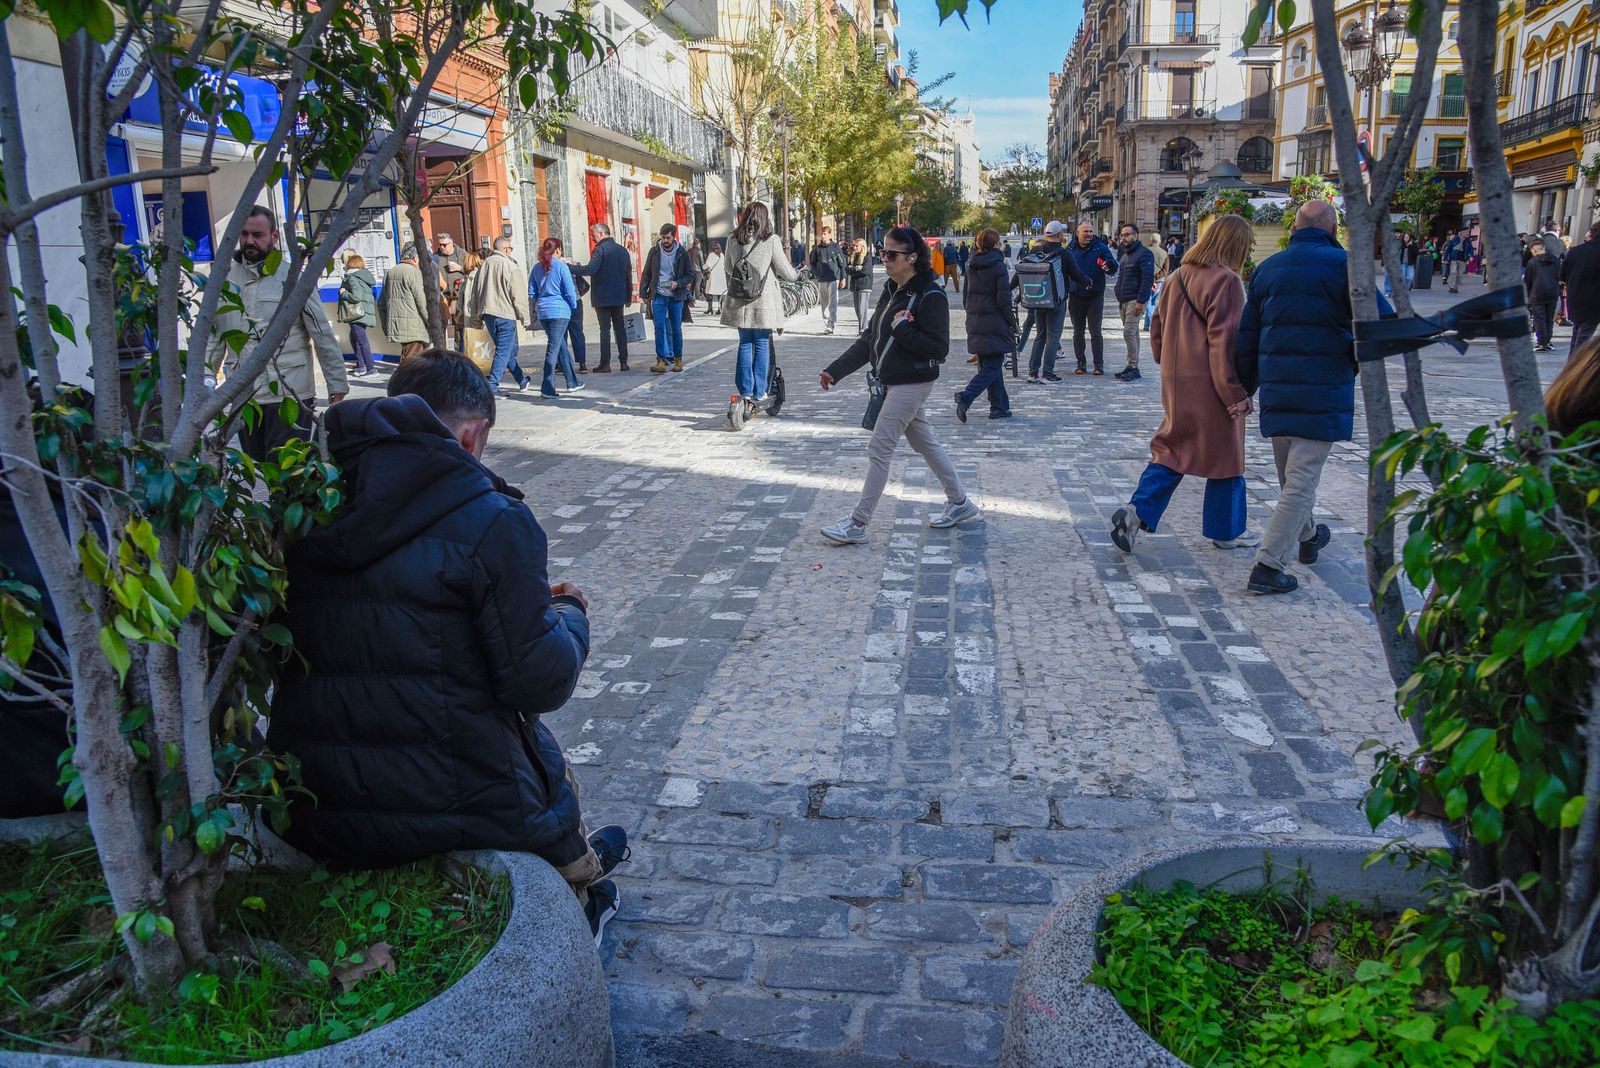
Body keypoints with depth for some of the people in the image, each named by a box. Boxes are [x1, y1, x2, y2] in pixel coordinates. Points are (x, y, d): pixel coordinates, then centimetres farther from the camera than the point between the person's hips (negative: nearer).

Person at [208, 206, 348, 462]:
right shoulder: (226, 278, 9)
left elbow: (323, 336, -2)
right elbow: (215, 335, 14)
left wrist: (337, 388, -4)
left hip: (290, 396, -4)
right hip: (243, 396, 4)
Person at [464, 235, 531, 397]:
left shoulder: (484, 264, 11)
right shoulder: (510, 266, -9)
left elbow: (475, 292, 15)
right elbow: (518, 294, -11)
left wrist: (476, 317, 21)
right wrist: (525, 317, -4)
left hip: (488, 314, 7)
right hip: (505, 313, -7)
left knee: (507, 348, 19)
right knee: (504, 351, -3)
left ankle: (521, 380, 31)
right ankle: (492, 386, -9)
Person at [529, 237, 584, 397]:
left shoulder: (537, 268, 8)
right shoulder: (561, 266, -8)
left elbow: (531, 293, 10)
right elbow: (570, 291, -9)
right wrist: (573, 306, 7)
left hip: (543, 312, 6)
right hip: (560, 311, -6)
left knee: (561, 346, 17)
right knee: (554, 348, -5)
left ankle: (573, 382, 25)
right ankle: (547, 389, -7)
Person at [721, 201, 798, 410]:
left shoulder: (733, 240, 2)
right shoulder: (770, 240, -8)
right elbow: (785, 272, -3)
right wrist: (797, 274, 19)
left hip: (739, 301, 3)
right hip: (763, 301, -3)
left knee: (745, 344, 11)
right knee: (762, 345, 5)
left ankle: (745, 391, 11)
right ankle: (758, 392, 8)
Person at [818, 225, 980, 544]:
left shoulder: (931, 296, -17)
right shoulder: (891, 291, 9)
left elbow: (939, 349, -20)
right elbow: (869, 339, 10)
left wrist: (903, 329, -23)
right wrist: (835, 370, 4)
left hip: (911, 383, -9)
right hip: (893, 382, 9)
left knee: (879, 449, -7)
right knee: (924, 443, 18)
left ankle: (857, 524, 0)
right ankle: (960, 503, 32)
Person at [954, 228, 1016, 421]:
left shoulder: (971, 267, 8)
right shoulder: (998, 267, -11)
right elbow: (1003, 300, -13)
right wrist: (1012, 323, -5)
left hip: (975, 323, 7)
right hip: (995, 324, -7)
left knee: (988, 364, 13)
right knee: (992, 367, -3)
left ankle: (999, 407, 16)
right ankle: (966, 397, -21)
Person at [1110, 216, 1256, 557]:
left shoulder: (1178, 277, 9)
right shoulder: (1226, 281, -14)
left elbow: (1157, 328, 14)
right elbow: (1224, 340, -19)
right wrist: (1235, 394, -15)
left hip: (1175, 384, 7)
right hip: (1210, 387, -7)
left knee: (1171, 450, 14)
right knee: (1223, 454, 8)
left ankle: (1138, 511, -4)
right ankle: (1226, 530, 20)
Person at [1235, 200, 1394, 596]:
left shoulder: (1267, 268, 8)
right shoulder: (1343, 265, -8)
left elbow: (1247, 337, 12)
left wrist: (1243, 389, 19)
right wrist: (1356, 360, 6)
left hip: (1275, 387, 6)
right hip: (1324, 389, -6)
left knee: (1289, 474, 22)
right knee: (1302, 479, -3)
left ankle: (1307, 537, 44)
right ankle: (1267, 565, -8)